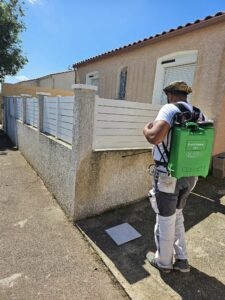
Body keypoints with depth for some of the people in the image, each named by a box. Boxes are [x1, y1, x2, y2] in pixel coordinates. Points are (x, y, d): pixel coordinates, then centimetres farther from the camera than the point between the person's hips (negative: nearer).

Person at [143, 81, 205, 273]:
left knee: (165, 221, 12)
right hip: (189, 177, 7)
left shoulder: (170, 109, -14)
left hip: (168, 177, -7)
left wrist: (146, 129, -7)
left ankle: (163, 261, 34)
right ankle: (182, 260, 37)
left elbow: (154, 137, -30)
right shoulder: (199, 114, 9)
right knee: (177, 216, 25)